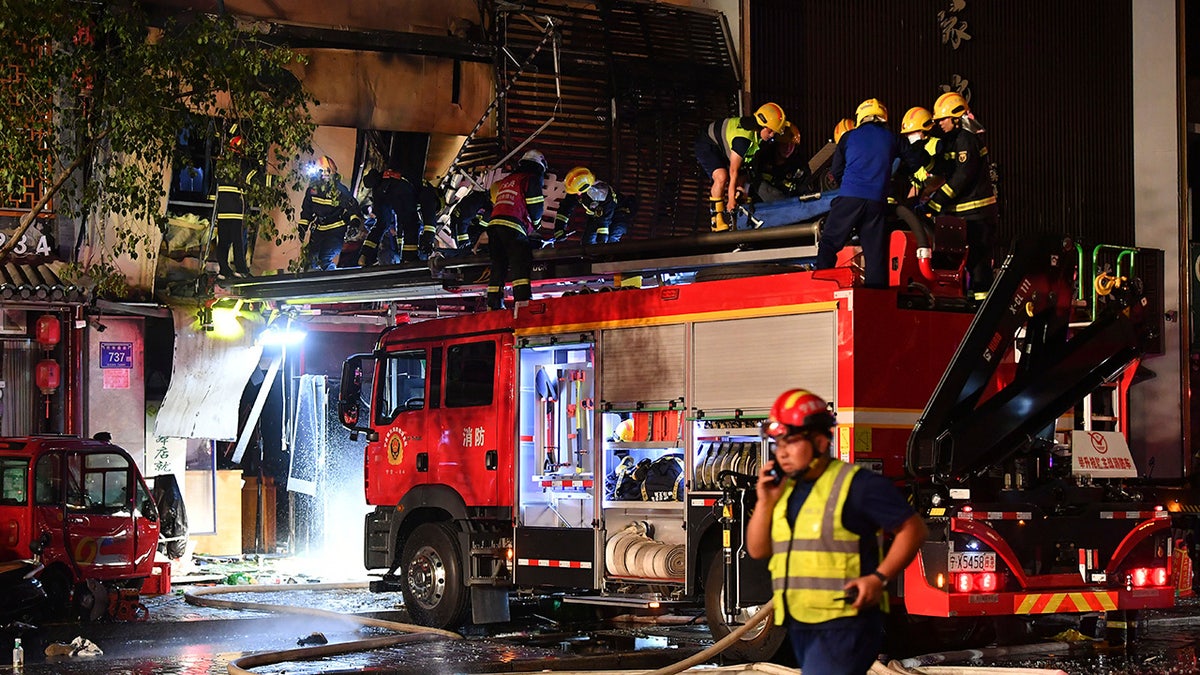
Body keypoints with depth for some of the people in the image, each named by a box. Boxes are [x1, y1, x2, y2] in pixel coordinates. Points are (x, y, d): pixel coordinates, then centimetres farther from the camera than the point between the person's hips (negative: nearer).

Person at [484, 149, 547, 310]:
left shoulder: (505, 181, 29)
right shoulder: (533, 179, 7)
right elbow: (536, 206, 0)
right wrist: (535, 225, 20)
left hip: (494, 224, 7)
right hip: (513, 226, -7)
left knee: (498, 266, 9)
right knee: (521, 263, -12)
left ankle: (493, 303, 5)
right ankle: (522, 299, -26)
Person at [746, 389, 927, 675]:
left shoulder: (856, 484, -9)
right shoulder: (786, 490, 12)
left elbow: (913, 529, -9)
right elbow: (757, 550, 15)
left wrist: (879, 578, -19)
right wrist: (765, 502, 1)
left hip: (844, 624, -8)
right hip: (800, 626, 8)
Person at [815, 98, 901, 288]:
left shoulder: (849, 137, 10)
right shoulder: (891, 139, 14)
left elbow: (836, 172, 14)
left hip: (850, 196, -2)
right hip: (877, 201, 2)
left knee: (829, 243, 3)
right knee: (875, 250, 5)